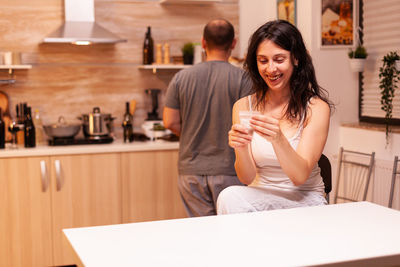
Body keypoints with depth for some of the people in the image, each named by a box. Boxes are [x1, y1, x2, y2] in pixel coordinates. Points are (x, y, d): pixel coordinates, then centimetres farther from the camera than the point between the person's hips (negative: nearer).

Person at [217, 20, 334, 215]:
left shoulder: (316, 107, -7)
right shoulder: (243, 106, 1)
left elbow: (300, 176, -15)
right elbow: (247, 178, -4)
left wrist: (278, 140, -34)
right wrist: (240, 149, -26)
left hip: (304, 200, -3)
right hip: (260, 197, 3)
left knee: (230, 199, -30)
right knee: (229, 197, -31)